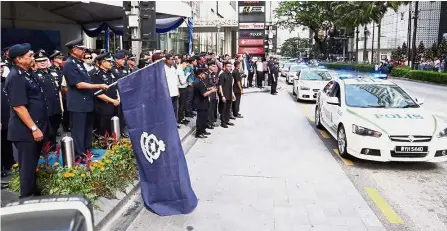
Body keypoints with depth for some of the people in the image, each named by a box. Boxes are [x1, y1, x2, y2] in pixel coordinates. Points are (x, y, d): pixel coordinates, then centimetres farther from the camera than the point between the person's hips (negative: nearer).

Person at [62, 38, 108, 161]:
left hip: (86, 102, 9)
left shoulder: (79, 62, 14)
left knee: (88, 129, 17)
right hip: (78, 104, -9)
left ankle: (86, 151, 29)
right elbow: (79, 84, -21)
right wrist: (99, 86, -20)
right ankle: (78, 156, 9)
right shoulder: (69, 64, -15)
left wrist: (97, 88, 14)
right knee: (78, 131, 0)